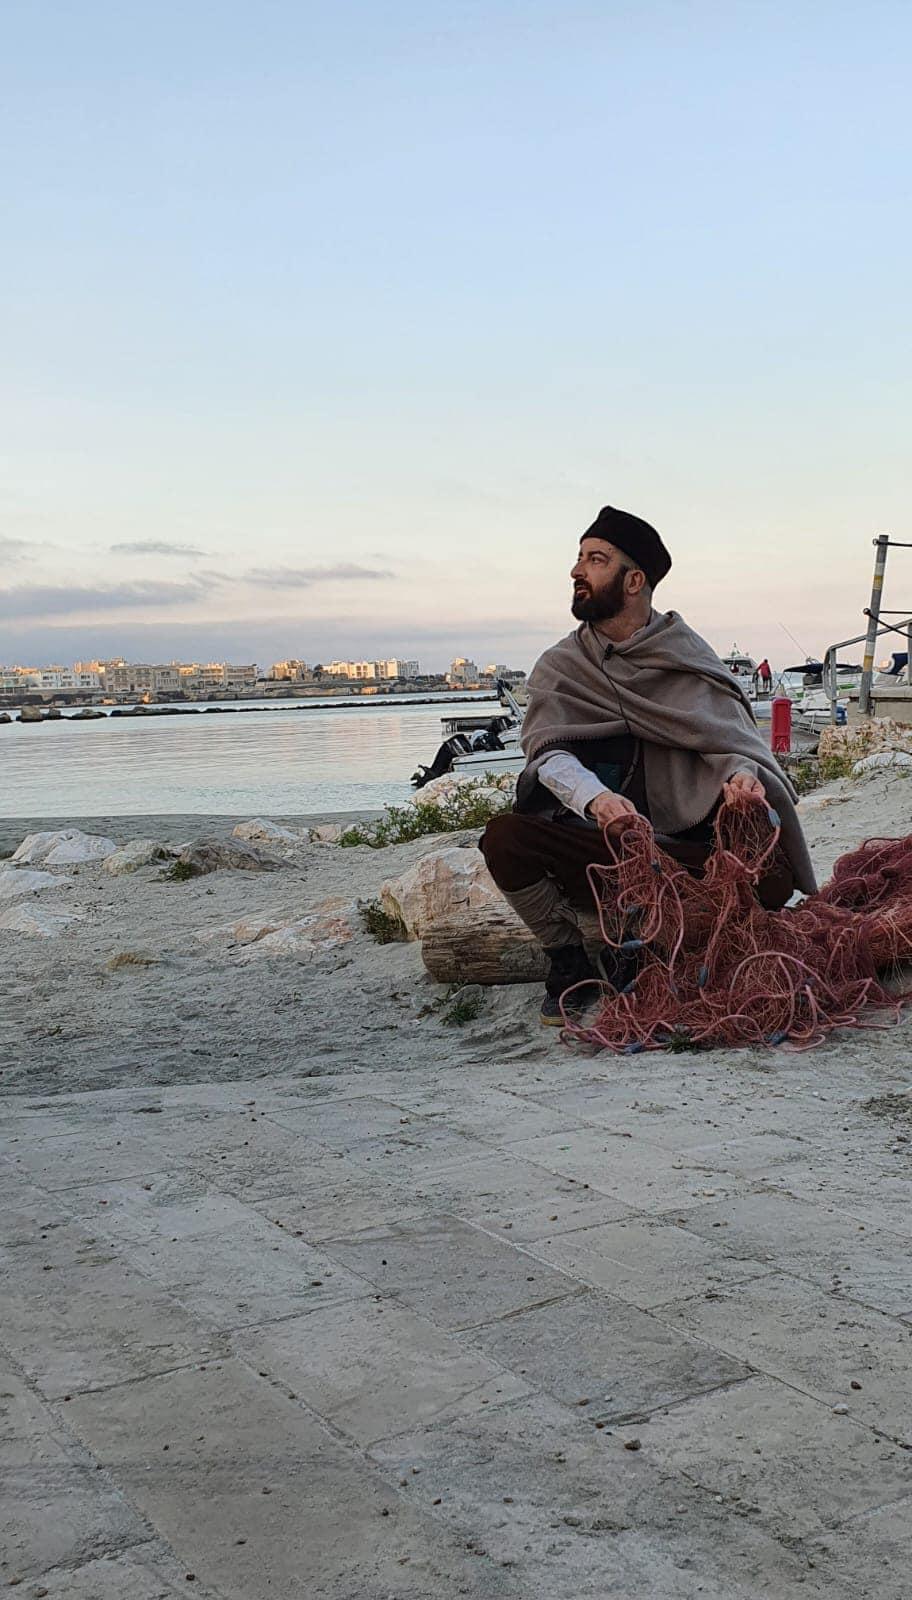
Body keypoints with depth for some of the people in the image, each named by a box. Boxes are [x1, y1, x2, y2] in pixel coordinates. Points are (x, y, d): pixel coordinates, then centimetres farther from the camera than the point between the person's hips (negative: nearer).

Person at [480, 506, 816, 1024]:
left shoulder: (686, 658, 7)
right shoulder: (559, 667, 7)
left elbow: (728, 734, -2)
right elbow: (549, 751, -7)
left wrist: (741, 773, -28)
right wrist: (594, 797, -30)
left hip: (678, 849, 0)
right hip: (590, 848, 0)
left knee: (773, 874, -27)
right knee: (504, 838, -29)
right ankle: (569, 965, -4)